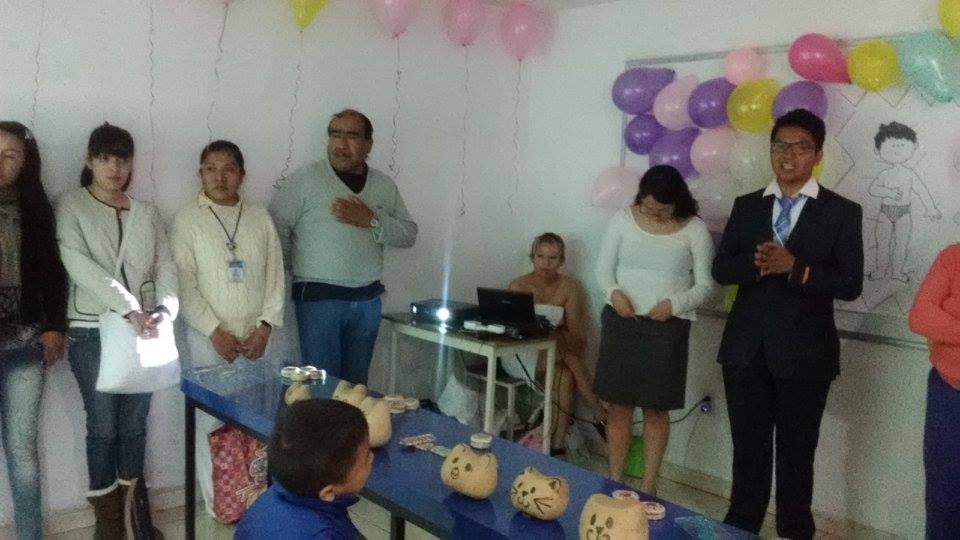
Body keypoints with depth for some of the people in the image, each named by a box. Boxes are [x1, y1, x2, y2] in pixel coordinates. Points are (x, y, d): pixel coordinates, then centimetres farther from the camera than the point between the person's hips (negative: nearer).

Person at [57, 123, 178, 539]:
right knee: (103, 425, 1)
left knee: (135, 423, 9)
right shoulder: (71, 205, 0)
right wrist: (129, 308, -23)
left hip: (144, 332, 3)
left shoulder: (147, 212, 12)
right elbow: (78, 263, -13)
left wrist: (164, 309, -14)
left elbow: (166, 267, 6)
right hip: (93, 333, -3)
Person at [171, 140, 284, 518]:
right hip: (209, 338, -2)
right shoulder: (187, 220, -1)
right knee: (212, 420, 1)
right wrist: (215, 331, -12)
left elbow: (275, 275, 6)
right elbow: (184, 283, -6)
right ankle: (218, 501, 14)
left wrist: (265, 326, -4)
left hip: (256, 336, 2)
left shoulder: (260, 218, 7)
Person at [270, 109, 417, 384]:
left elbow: (409, 233, 6)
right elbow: (277, 228, -8)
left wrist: (372, 221, -10)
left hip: (367, 299, 4)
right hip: (318, 298, -4)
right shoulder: (305, 179, -5)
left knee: (356, 383, 13)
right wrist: (299, 269, -3)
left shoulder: (384, 184, 8)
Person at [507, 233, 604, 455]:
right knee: (569, 360, -28)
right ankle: (603, 418, -18)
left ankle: (557, 445, -28)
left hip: (559, 352, 2)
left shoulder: (570, 287, 0)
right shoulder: (518, 286, -3)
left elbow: (578, 336, -7)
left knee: (565, 375, -31)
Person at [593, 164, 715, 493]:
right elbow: (604, 267, 6)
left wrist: (675, 304, -19)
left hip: (668, 327, -2)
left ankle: (648, 487, 17)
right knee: (618, 404, 7)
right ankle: (614, 480, 20)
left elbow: (705, 285, -2)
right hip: (621, 322, 2)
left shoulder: (694, 229, -4)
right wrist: (613, 292, -14)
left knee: (656, 409, 6)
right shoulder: (623, 220, 1)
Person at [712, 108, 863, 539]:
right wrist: (758, 263, -18)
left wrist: (795, 267, -21)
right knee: (748, 447, 14)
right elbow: (721, 269, 2)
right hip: (746, 348, 3)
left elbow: (850, 284, -8)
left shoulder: (842, 212, -2)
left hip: (803, 353, -2)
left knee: (797, 453, 11)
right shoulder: (746, 206, 8)